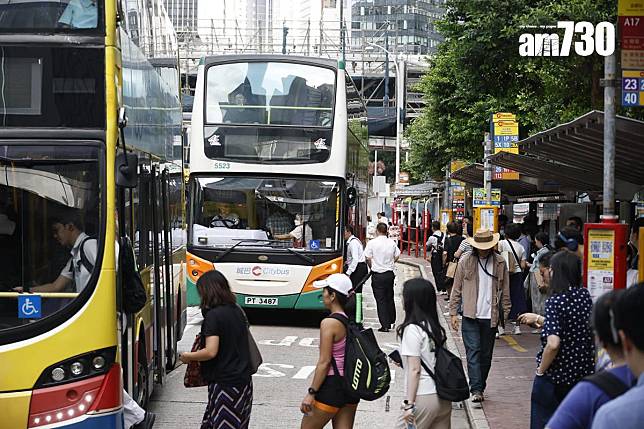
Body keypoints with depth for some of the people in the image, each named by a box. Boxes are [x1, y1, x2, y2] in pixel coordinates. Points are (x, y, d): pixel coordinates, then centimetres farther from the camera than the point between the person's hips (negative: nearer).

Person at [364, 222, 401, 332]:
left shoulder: (372, 243, -10)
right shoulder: (392, 243, 0)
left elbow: (368, 258, -9)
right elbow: (397, 256, 5)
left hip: (377, 275, -3)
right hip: (389, 273, 3)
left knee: (380, 300, 0)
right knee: (389, 298, 18)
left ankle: (385, 325, -3)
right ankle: (391, 321, 26)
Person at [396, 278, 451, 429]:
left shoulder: (412, 329, -12)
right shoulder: (435, 327, 8)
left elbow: (414, 370, -14)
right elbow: (433, 361, 11)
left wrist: (409, 404, -13)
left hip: (424, 398, -7)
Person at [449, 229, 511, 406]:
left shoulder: (500, 263, 2)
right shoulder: (465, 261, -2)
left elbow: (505, 290, 9)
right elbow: (456, 289, 3)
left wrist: (505, 312, 5)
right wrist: (453, 312, 1)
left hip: (490, 317, 2)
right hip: (470, 316, -2)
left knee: (486, 355, 9)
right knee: (473, 352, -10)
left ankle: (480, 388, 22)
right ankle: (476, 390, -14)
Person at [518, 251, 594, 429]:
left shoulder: (555, 301, -19)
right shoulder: (584, 295, 1)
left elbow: (553, 344, -27)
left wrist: (540, 371, -13)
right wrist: (538, 319, 23)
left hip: (555, 376, -6)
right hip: (583, 373, 6)